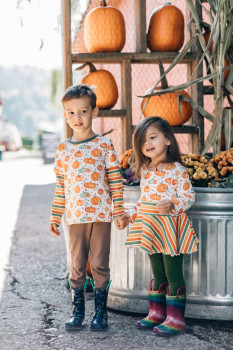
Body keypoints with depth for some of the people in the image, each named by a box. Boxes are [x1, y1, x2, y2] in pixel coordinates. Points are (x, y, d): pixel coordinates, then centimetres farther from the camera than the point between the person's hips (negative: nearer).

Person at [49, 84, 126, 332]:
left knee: (100, 264, 3)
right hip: (75, 216, 2)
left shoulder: (104, 145, -1)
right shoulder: (63, 149, 7)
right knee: (77, 265, 7)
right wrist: (54, 217, 10)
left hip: (101, 215, -2)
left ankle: (101, 310, 15)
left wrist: (118, 211, -4)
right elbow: (60, 187, 11)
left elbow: (115, 180, 0)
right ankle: (77, 309, 18)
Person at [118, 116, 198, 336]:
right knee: (157, 274, 16)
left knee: (173, 274, -1)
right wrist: (130, 215, 12)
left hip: (170, 227, -7)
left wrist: (172, 204, -30)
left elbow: (189, 196, -14)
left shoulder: (176, 169, -11)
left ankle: (176, 318, 5)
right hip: (152, 228, 7)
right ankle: (157, 313, 25)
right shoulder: (145, 170, 10)